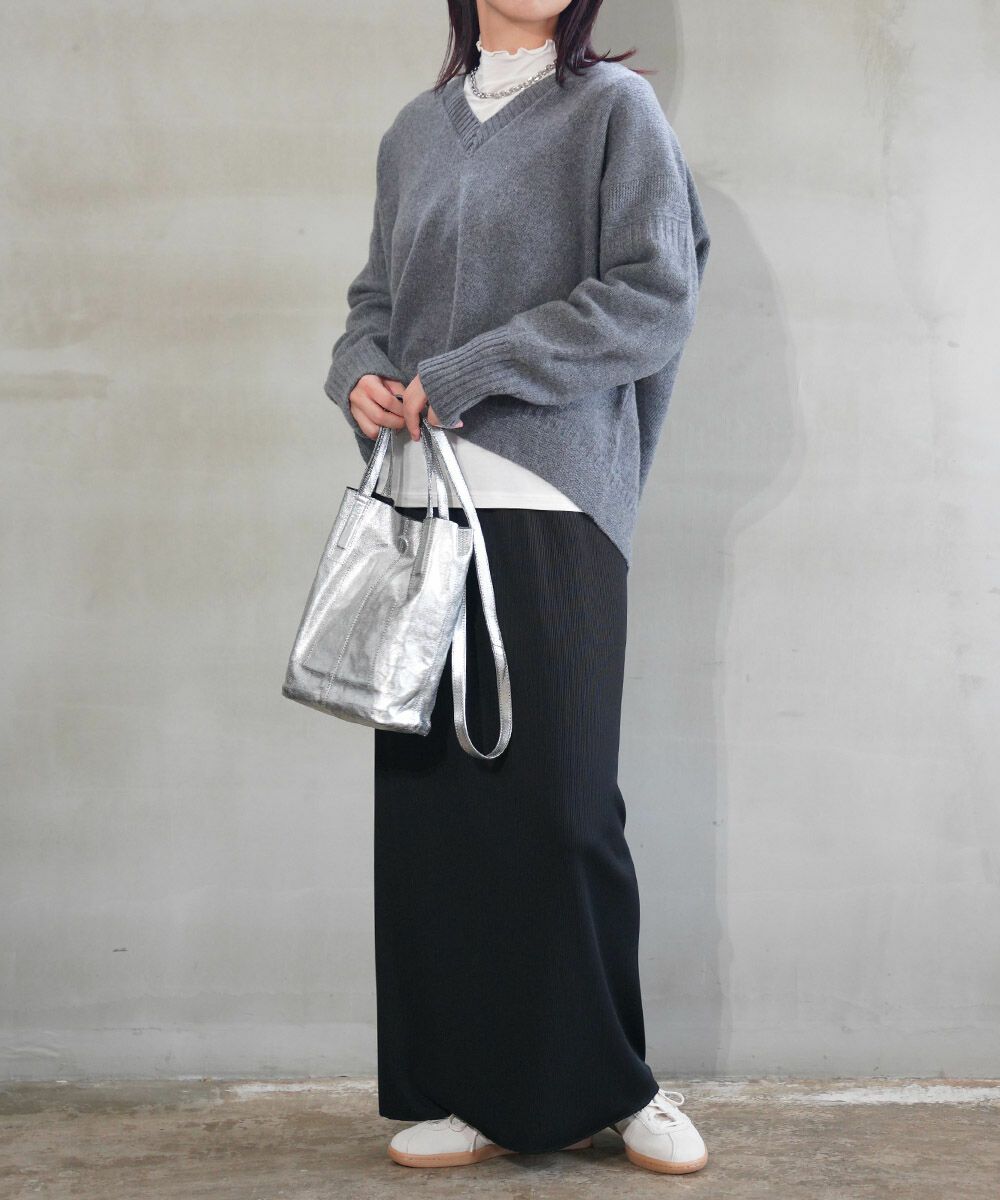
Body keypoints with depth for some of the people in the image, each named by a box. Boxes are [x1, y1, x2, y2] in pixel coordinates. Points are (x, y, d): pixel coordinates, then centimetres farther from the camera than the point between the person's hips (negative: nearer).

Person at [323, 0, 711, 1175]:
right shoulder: (415, 130, 18)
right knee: (428, 800, 2)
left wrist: (465, 374, -11)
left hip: (547, 509, -4)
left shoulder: (613, 106, 4)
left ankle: (605, 1084, 13)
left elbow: (656, 297, -7)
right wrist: (361, 372, 0)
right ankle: (477, 1091, 12)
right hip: (421, 504, 5)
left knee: (556, 801, -5)